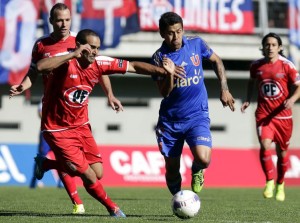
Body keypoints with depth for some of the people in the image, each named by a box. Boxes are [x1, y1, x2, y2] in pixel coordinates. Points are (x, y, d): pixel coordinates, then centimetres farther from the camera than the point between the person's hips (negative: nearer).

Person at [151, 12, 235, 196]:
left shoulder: (196, 44, -4)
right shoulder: (159, 56, -7)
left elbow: (217, 61, 14)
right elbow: (164, 92, -12)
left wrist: (224, 89, 8)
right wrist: (169, 74, -31)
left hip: (197, 115, -1)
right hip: (170, 120, 1)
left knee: (203, 159, -23)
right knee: (172, 170, 6)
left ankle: (197, 171, 13)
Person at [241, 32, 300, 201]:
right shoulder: (256, 66, 1)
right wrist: (248, 100, 7)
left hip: (282, 115, -1)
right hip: (263, 114, 1)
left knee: (282, 151, 11)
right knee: (265, 145, -21)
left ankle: (280, 185, 32)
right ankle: (269, 182, -9)